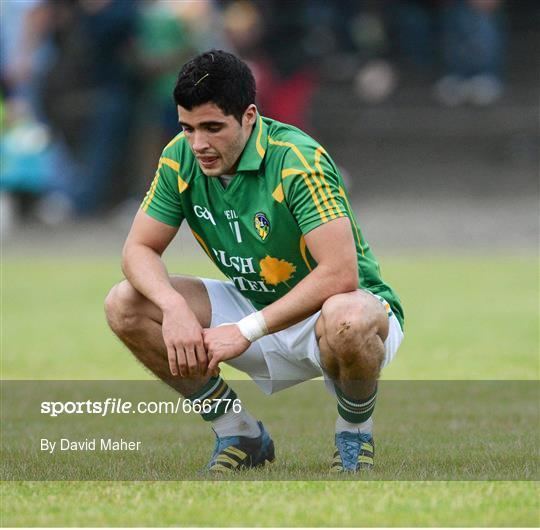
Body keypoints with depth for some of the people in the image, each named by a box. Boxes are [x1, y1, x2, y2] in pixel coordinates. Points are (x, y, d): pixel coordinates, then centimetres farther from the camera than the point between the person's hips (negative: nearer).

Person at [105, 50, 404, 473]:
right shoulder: (181, 160, -9)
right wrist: (174, 307, -26)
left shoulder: (300, 161, -27)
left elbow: (340, 273, -34)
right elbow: (139, 249, -4)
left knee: (346, 321, -43)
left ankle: (355, 434, -8)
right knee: (125, 306, -10)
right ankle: (240, 436, 4)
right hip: (256, 308, 6)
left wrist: (247, 330, -34)